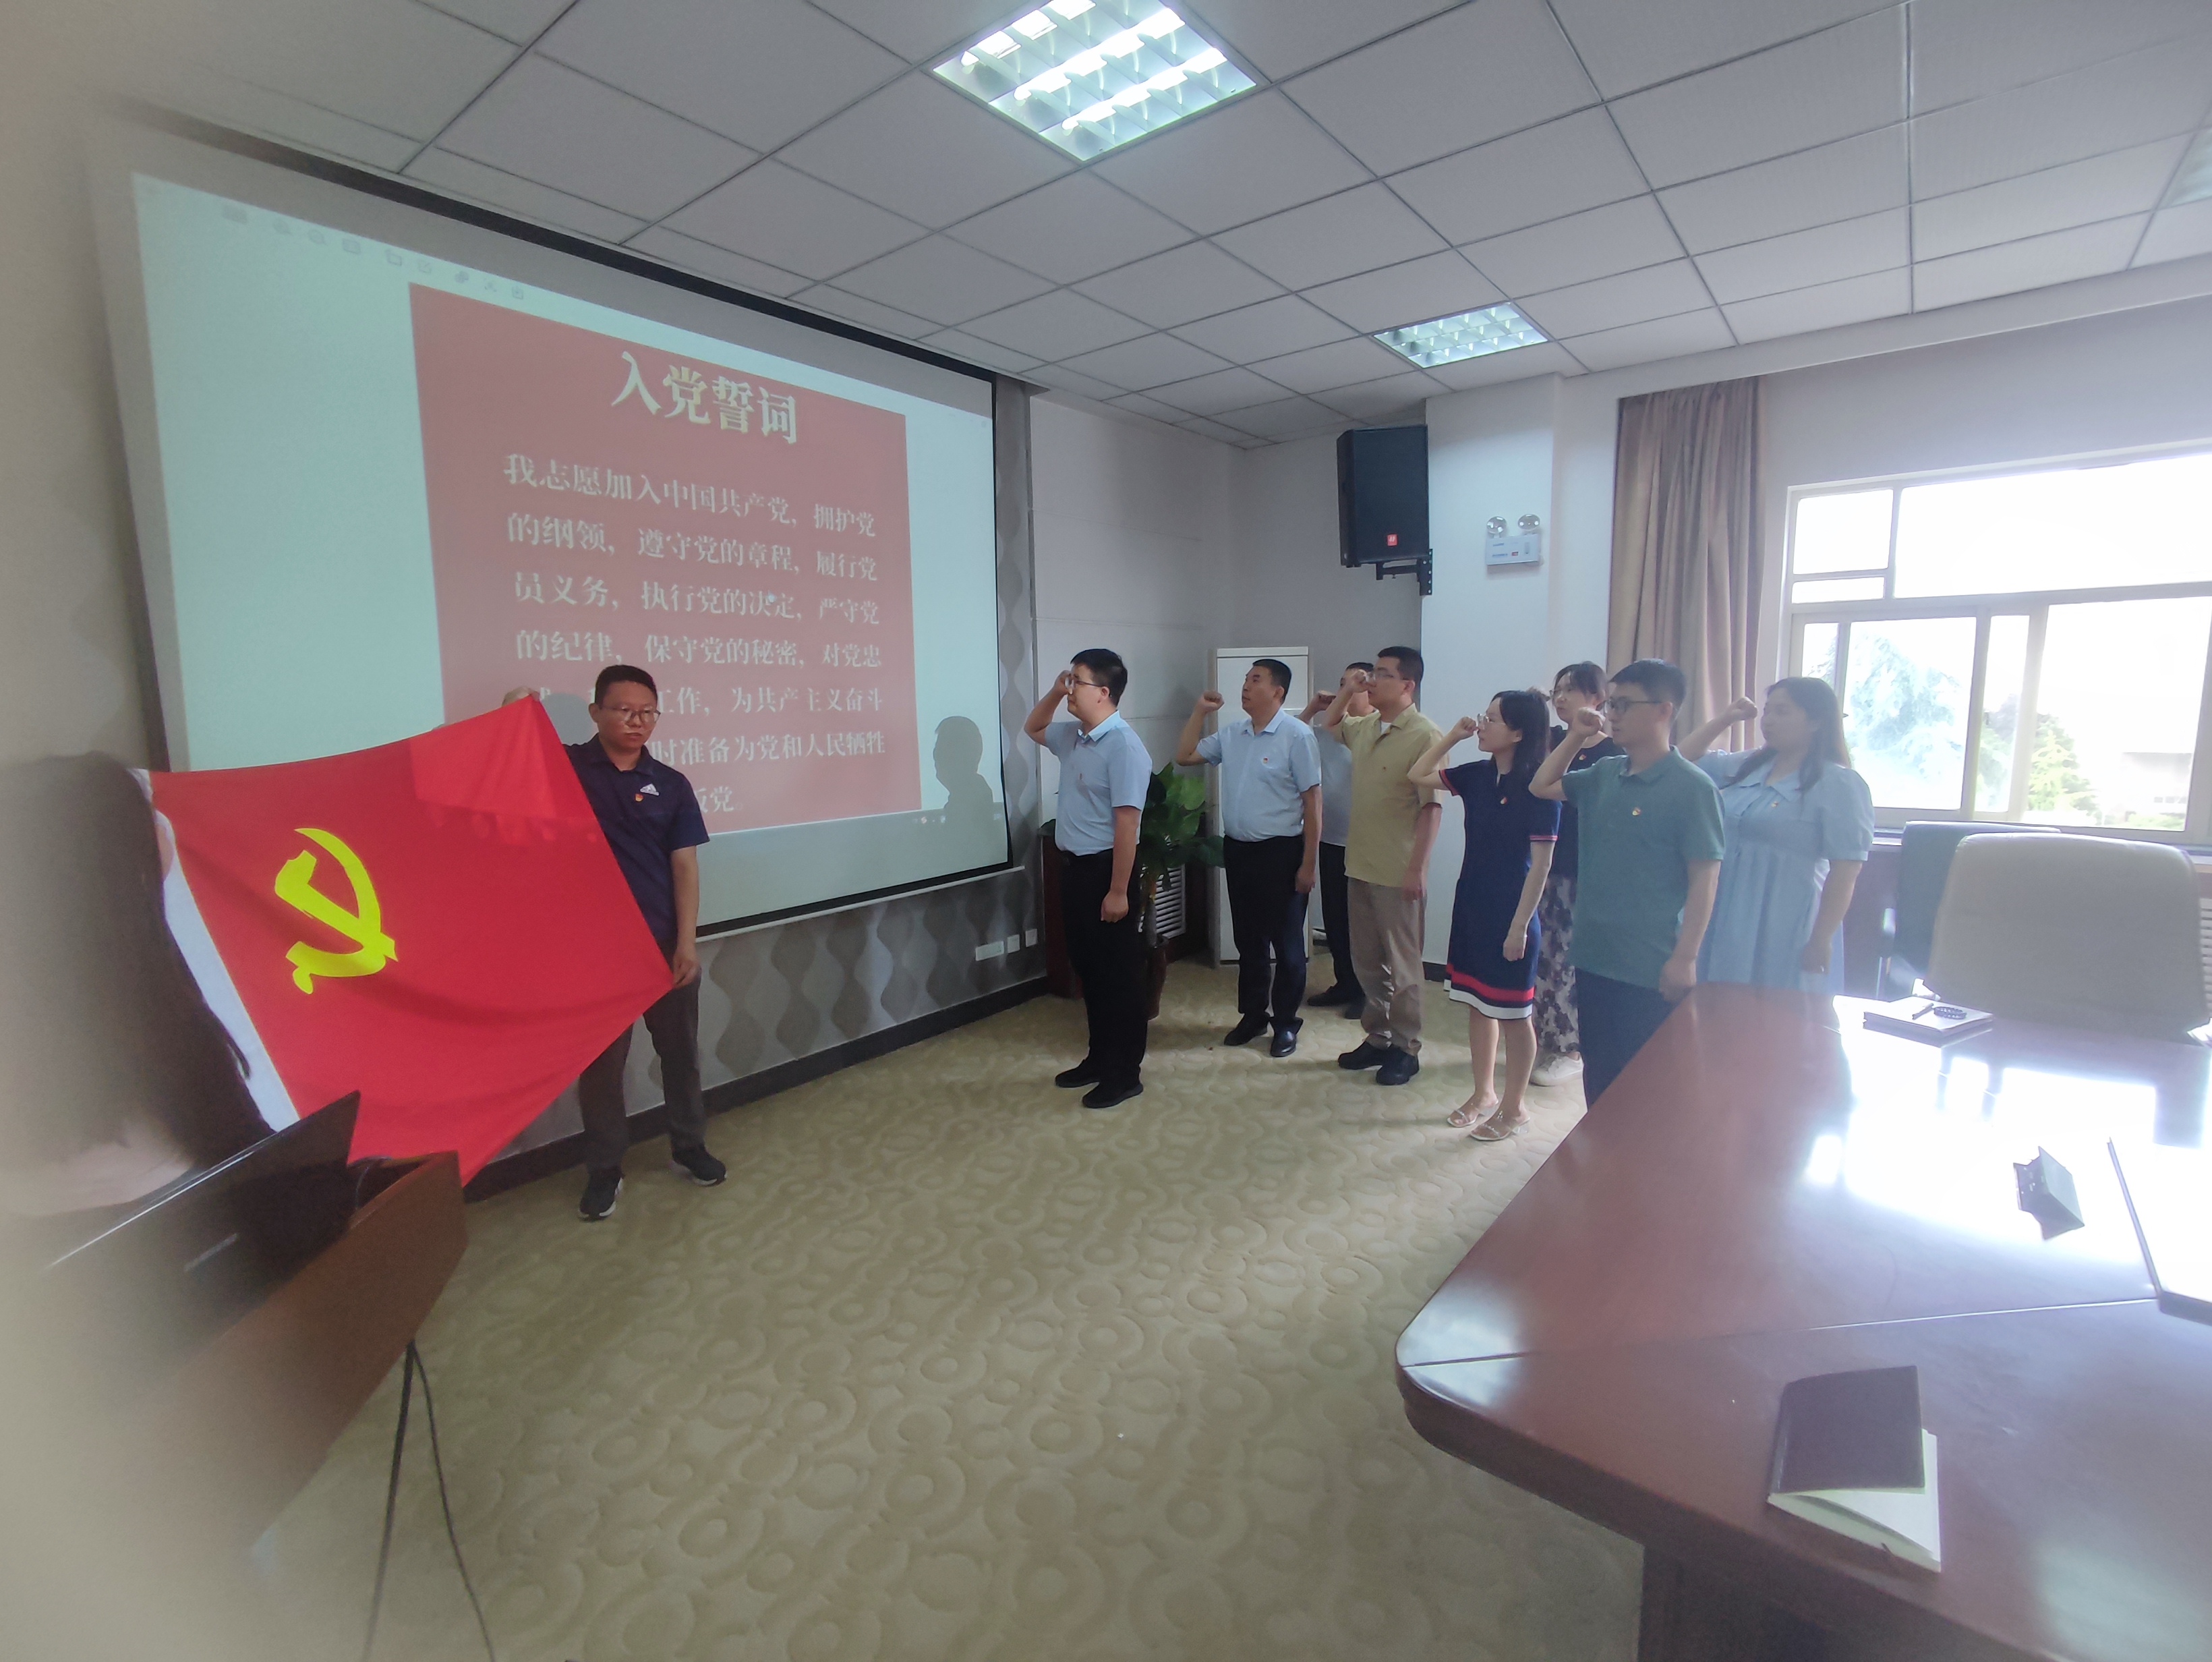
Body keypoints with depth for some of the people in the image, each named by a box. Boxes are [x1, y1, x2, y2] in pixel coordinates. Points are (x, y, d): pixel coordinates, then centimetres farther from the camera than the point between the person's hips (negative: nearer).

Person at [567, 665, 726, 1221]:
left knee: (679, 1050, 13)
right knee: (600, 1059, 8)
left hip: (664, 940, 2)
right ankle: (603, 1169, 24)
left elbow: (685, 866, 0)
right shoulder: (565, 768, 0)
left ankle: (689, 1146, 31)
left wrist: (687, 941, -6)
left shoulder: (671, 784, 3)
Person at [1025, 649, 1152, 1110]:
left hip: (1105, 869, -9)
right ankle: (1099, 1058, 30)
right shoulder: (1073, 737, 8)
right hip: (1074, 867, 9)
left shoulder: (1124, 747, -19)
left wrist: (1118, 891, -22)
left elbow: (1126, 824, -22)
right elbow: (1033, 729, 29)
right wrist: (1054, 692, 9)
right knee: (1087, 968, 17)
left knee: (1119, 974, 2)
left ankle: (1126, 1073, 14)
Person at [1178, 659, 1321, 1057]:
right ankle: (1253, 1014, 30)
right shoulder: (1231, 733, 8)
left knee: (1286, 942, 6)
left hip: (1280, 851, -6)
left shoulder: (1296, 735, -11)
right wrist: (1200, 711, 5)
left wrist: (1309, 863, -14)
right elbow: (1185, 756, 16)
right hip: (1237, 849, 6)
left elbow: (1312, 800, -12)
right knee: (1248, 939, 16)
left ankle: (1286, 1023, 19)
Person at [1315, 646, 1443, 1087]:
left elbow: (1431, 807, -17)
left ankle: (1406, 1049, 18)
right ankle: (1377, 1038, 29)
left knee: (1401, 965, 5)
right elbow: (1329, 723, 31)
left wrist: (1418, 868, -20)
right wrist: (1346, 691, 13)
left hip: (1398, 873, -7)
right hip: (1360, 866, 7)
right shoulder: (1365, 727, 9)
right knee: (1367, 961, 15)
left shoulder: (1425, 735, -14)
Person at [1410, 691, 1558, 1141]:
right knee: (1477, 1004, 16)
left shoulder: (1538, 787, -15)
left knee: (1513, 1014, 7)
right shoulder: (1478, 776, 3)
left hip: (1511, 917, -7)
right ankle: (1483, 1094, 31)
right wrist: (1452, 736, 2)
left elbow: (1541, 863, -16)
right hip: (1472, 907, 7)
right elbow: (1418, 776, 13)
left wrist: (1520, 927, -16)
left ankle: (1513, 1107, 23)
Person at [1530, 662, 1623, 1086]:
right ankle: (1546, 1040, 26)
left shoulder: (1610, 749, -7)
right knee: (1544, 953, 12)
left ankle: (1571, 1050, 16)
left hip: (1582, 870, -6)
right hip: (1544, 861, 6)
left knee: (1572, 959, 2)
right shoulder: (1553, 739, 10)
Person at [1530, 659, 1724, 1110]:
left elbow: (1705, 877, -12)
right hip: (1593, 956, 6)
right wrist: (1575, 738, 6)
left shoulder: (1691, 788, -12)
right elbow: (1541, 787, 20)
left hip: (1650, 969, -6)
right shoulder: (1604, 774, 5)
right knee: (1598, 1072, 18)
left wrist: (1684, 959, -15)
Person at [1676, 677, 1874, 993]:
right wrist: (1725, 719, 8)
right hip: (1726, 921, 6)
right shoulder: (1747, 767, 7)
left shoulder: (1840, 784, -10)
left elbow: (1845, 871, -12)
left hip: (1784, 933, -6)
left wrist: (1821, 941, -14)